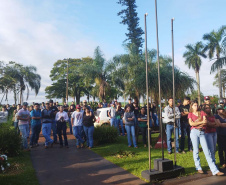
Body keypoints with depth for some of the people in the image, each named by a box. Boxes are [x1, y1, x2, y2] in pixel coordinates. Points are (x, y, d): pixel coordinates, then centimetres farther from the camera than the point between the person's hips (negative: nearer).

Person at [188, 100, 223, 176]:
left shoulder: (202, 112, 14)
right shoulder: (190, 114, 10)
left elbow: (205, 122, 0)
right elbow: (191, 123, -6)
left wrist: (196, 123, -12)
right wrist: (201, 122, -8)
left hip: (202, 132, 1)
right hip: (194, 132, -1)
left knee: (207, 151, -2)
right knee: (196, 150, 2)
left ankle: (215, 170, -4)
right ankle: (198, 168, 14)